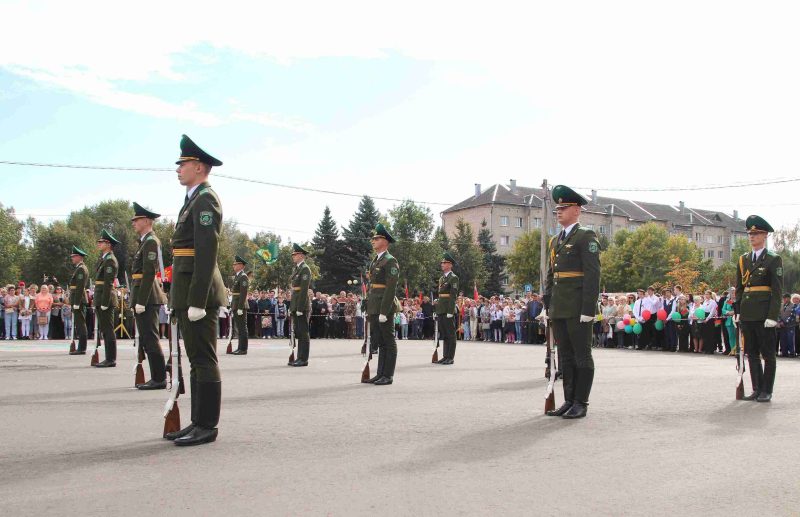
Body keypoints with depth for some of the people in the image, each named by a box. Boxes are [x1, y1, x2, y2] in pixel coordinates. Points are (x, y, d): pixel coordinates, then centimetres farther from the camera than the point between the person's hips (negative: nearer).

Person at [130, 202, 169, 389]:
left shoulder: (150, 242, -11)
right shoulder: (147, 241, 20)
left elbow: (149, 273, -18)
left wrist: (140, 301, -20)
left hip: (147, 297, -10)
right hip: (145, 298, 10)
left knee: (150, 339, -7)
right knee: (147, 339, 12)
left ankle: (159, 379, -3)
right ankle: (157, 378, 17)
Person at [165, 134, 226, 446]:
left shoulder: (205, 200, -10)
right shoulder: (194, 201, 21)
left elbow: (207, 254, -18)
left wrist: (196, 301, -22)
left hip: (198, 293, -10)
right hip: (188, 294, 10)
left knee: (204, 361, -5)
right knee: (197, 361, 12)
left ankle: (207, 426, 2)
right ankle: (199, 423, 19)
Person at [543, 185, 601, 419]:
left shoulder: (586, 237, -5)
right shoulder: (555, 241, 17)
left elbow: (593, 275, -13)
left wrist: (588, 309, -18)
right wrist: (548, 306, 14)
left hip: (578, 309, -7)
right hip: (559, 310, 7)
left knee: (582, 356, 0)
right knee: (565, 356, 11)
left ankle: (581, 403, 7)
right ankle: (569, 401, 18)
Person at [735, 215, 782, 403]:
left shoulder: (774, 259, -3)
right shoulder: (743, 260, 13)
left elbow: (777, 290, -8)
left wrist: (773, 316, -15)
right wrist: (738, 311, 10)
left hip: (764, 314, -6)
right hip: (747, 315, 6)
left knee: (768, 354, 3)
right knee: (752, 353, 9)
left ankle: (767, 391, 10)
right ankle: (757, 389, 18)